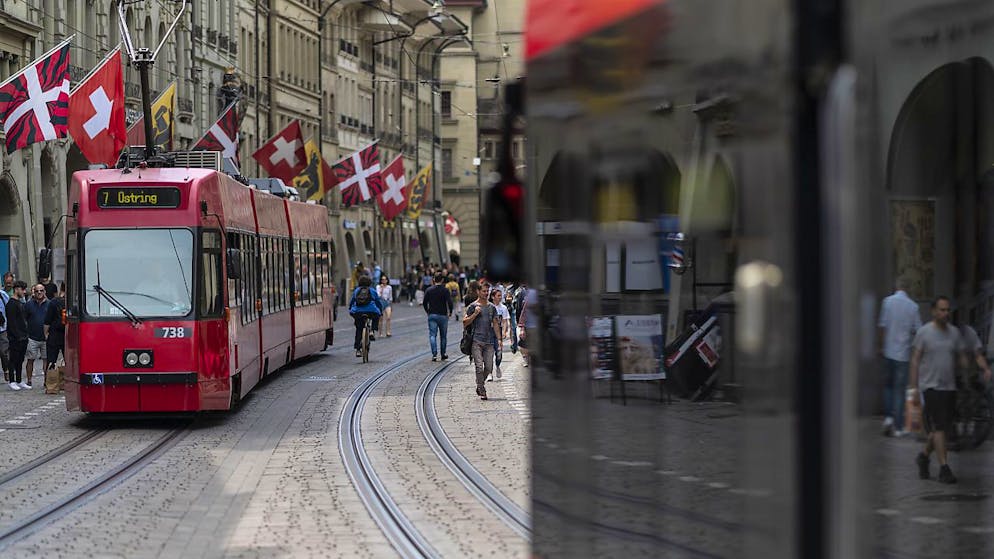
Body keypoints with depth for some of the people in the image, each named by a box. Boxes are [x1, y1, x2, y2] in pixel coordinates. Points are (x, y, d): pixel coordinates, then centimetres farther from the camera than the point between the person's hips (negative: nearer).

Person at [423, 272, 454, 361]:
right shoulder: (445, 290, -7)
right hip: (443, 315, -1)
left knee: (432, 335, 0)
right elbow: (450, 303, -14)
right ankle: (443, 354, 20)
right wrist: (450, 312, 2)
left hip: (432, 315, 1)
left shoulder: (429, 290, 1)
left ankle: (434, 354, -13)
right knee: (443, 336, 13)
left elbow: (424, 303, 1)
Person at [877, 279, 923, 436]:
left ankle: (888, 416, 1)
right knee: (900, 389, 4)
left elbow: (882, 326, -6)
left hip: (889, 351, 0)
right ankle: (898, 427, 3)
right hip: (903, 353, 0)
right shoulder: (913, 306, -4)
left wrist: (880, 346, 3)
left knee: (888, 385, 18)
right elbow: (917, 330, 0)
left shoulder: (888, 301, -5)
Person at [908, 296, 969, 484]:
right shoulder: (924, 332, -4)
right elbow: (915, 360, -4)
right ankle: (944, 468, -11)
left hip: (950, 387, 5)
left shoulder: (954, 332, 9)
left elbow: (962, 357, 14)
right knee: (938, 428, -11)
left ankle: (924, 456, 32)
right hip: (930, 386, -5)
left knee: (941, 427, 10)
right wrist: (913, 387, -9)